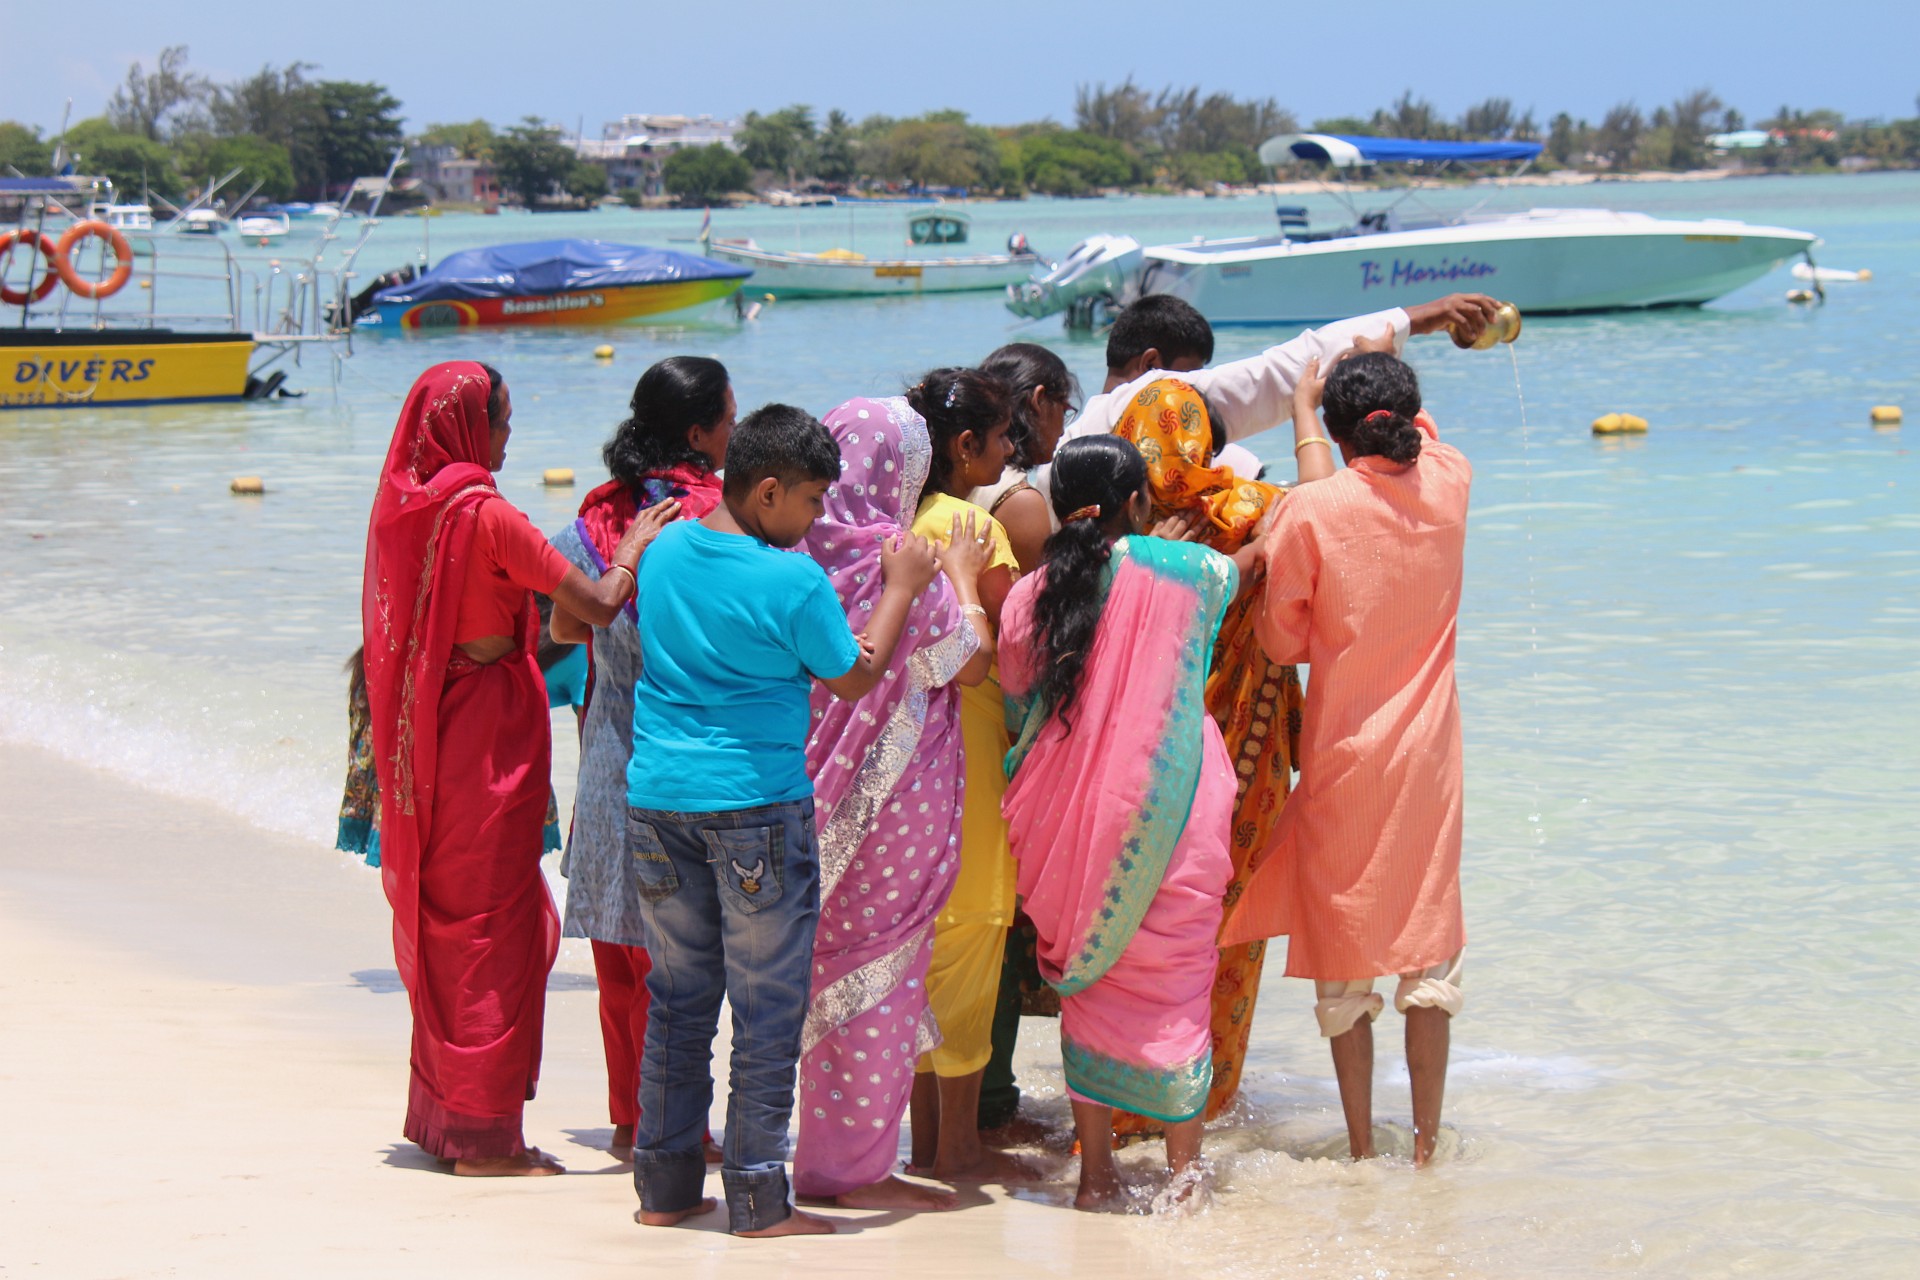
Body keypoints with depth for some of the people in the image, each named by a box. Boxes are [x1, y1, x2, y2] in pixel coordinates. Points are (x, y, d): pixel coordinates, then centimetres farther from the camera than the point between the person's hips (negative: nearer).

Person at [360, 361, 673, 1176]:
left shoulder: (400, 506, 5)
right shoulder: (485, 515, -17)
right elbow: (595, 605, -18)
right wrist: (631, 550, -1)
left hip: (423, 733, 8)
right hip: (490, 734, -8)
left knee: (440, 922, 16)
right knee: (492, 925, -1)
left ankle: (439, 1114, 24)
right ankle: (484, 1133, 3)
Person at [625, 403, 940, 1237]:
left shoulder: (664, 549, 5)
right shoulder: (794, 582, -14)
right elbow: (853, 680, -2)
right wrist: (900, 589, 9)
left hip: (657, 795, 6)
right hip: (756, 803, -6)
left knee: (677, 997, 14)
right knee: (768, 1004, 3)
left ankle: (664, 1186, 18)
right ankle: (759, 1200, 5)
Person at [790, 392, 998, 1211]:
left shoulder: (805, 555, 3)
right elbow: (969, 662, -9)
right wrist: (963, 579, 7)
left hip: (815, 794, 7)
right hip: (892, 799, -7)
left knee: (831, 965, 15)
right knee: (880, 968, 0)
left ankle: (824, 1153, 22)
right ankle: (857, 1165, 3)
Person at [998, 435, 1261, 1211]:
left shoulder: (1030, 597, -1)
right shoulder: (1178, 569, -6)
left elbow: (1015, 710, 9)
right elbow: (1249, 563, 16)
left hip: (1067, 818, 2)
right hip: (1168, 814, -2)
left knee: (1087, 982, 13)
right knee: (1174, 983, 6)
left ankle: (1096, 1173, 15)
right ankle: (1184, 1173, 10)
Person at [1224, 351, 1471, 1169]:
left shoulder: (1311, 513, -13)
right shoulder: (1448, 487, -1)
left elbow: (1283, 641, -4)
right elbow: (1423, 438, 24)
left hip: (1343, 756, -3)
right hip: (1428, 757, 3)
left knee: (1344, 954, 7)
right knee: (1428, 942, 10)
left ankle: (1361, 1148, 11)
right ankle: (1426, 1140, 11)